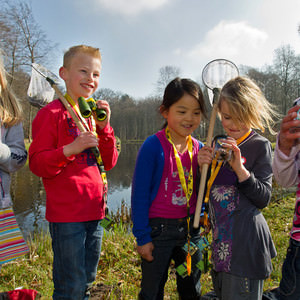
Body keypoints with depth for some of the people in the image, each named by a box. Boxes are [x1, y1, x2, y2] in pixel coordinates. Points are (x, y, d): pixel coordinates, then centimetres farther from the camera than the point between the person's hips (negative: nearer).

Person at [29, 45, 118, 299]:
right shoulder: (52, 113, -7)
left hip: (94, 212, 7)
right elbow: (37, 164, -11)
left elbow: (109, 163, 8)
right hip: (66, 214, -7)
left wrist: (104, 127, -5)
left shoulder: (94, 114, 14)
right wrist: (71, 149, -25)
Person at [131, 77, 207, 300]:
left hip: (190, 229, 5)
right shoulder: (154, 146, -16)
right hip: (159, 229, -5)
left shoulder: (199, 148, 0)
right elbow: (139, 194, -13)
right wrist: (142, 237, -12)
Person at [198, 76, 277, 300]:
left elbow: (264, 199, -14)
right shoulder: (218, 143, 7)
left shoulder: (260, 146, -10)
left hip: (246, 241, -6)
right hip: (221, 238, 7)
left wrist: (240, 168, -26)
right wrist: (203, 166, -10)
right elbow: (203, 193, 10)